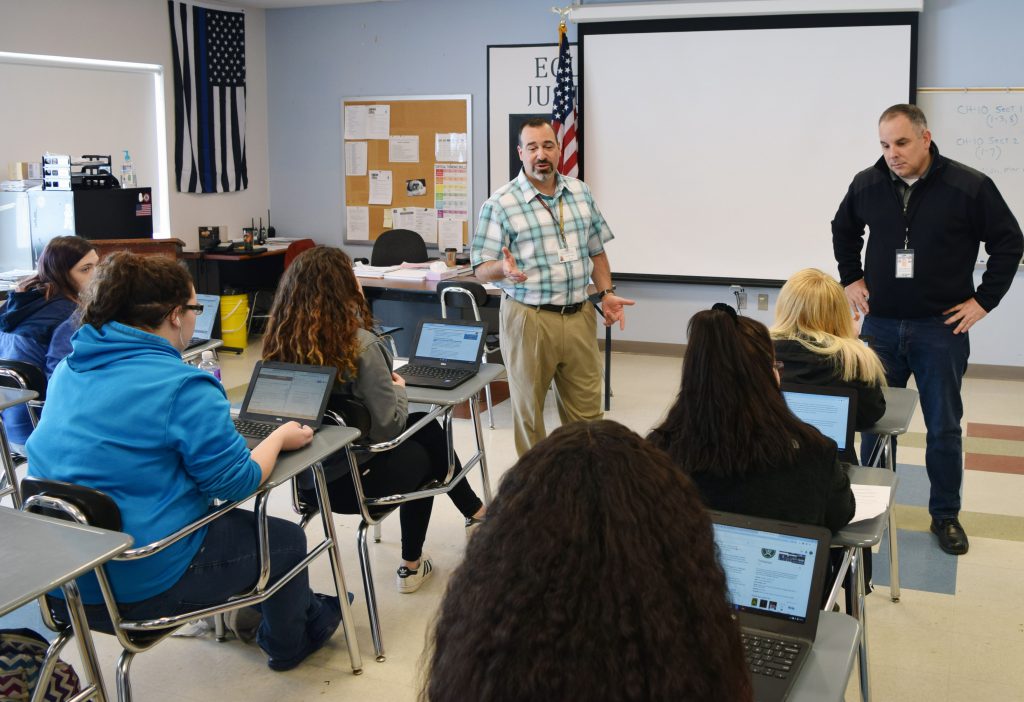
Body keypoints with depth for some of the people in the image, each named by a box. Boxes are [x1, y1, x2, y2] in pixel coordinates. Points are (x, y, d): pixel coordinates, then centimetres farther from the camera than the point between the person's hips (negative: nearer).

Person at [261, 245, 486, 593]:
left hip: (304, 475, 6)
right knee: (422, 454, 26)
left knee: (428, 427, 24)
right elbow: (388, 426, -21)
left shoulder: (280, 342, -6)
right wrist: (399, 390, 0)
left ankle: (474, 513, 38)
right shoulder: (359, 345, -24)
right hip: (352, 478, -6)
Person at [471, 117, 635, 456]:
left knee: (587, 410, 10)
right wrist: (504, 268, -29)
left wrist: (605, 294, 4)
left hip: (579, 316, 4)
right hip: (529, 320, -4)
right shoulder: (500, 204, -7)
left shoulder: (581, 192, 8)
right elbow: (481, 268, -7)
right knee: (528, 410, 8)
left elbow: (596, 251, 16)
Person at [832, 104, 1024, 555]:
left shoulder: (969, 187, -10)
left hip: (941, 329, -2)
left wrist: (984, 300, -3)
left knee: (943, 428, 7)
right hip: (880, 325, 2)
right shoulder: (867, 185, -1)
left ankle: (946, 516, 22)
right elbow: (843, 230, 18)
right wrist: (851, 279, 11)